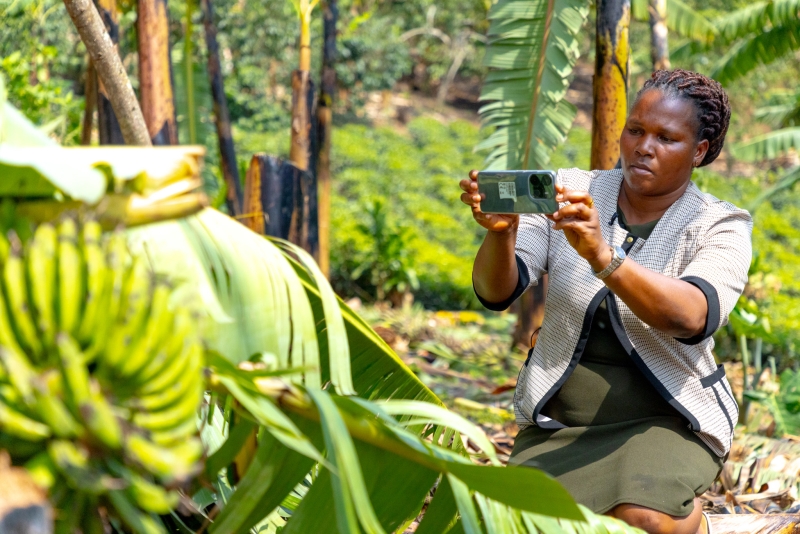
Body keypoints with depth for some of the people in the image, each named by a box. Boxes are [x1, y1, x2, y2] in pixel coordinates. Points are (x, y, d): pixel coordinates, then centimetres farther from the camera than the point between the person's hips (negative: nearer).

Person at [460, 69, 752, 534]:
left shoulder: (721, 228, -4)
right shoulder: (569, 194, 2)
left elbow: (692, 317, -26)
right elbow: (497, 292, -10)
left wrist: (601, 256, -40)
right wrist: (500, 230, -32)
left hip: (663, 420, -2)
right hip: (558, 423, 2)